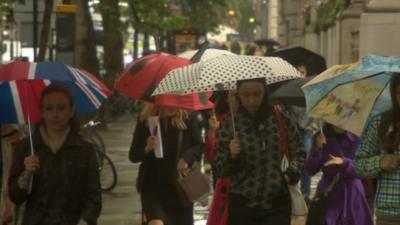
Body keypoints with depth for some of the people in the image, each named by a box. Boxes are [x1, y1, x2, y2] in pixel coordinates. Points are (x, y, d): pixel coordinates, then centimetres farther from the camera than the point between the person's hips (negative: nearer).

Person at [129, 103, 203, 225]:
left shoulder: (187, 120, -4)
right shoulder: (145, 122, -4)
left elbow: (199, 146, 2)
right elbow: (133, 156, 0)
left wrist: (187, 158, -18)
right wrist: (147, 148, -21)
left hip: (181, 187, 2)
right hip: (153, 186, -2)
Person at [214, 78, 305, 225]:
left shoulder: (281, 117, 0)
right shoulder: (230, 123, -2)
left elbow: (298, 153, 10)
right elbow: (219, 170, 0)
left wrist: (291, 174, -7)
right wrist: (232, 156, -18)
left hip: (277, 204, 0)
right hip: (242, 206, 0)